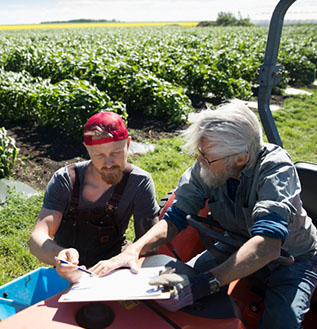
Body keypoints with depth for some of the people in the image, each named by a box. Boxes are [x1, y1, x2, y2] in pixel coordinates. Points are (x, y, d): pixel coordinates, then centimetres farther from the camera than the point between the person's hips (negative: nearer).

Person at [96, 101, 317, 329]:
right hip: (238, 246, 4)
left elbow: (268, 244, -43)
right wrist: (134, 250, -30)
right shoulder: (206, 166, -18)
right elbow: (175, 218, -13)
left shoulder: (276, 167, -31)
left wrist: (202, 284, -53)